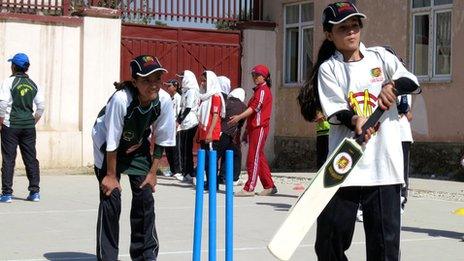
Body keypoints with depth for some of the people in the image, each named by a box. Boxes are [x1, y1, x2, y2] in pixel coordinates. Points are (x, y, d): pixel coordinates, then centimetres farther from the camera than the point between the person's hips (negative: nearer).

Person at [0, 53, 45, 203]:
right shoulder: (34, 84, 6)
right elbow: (41, 106, 3)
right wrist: (34, 121, 13)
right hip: (29, 126, 4)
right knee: (31, 158, 9)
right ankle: (35, 192, 10)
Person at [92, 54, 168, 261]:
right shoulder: (121, 99, -37)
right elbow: (112, 142, -28)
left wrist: (153, 172, -7)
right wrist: (111, 174, -19)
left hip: (137, 145, 4)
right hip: (107, 145, -4)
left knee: (145, 196, 0)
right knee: (111, 197, -10)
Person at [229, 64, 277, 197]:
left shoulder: (263, 90, -9)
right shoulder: (258, 90, 22)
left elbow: (255, 108, -21)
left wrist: (239, 117, -29)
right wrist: (247, 130, 22)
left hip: (259, 128, -10)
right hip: (254, 128, 10)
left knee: (254, 158, -10)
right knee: (259, 158, 11)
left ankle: (249, 189, -11)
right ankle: (269, 187, 16)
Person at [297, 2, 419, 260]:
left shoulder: (380, 56, 10)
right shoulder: (328, 69, 5)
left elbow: (412, 80, -2)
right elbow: (336, 111, -6)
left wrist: (392, 85, -22)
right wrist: (354, 120, -26)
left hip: (384, 163, 1)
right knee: (330, 239, 2)